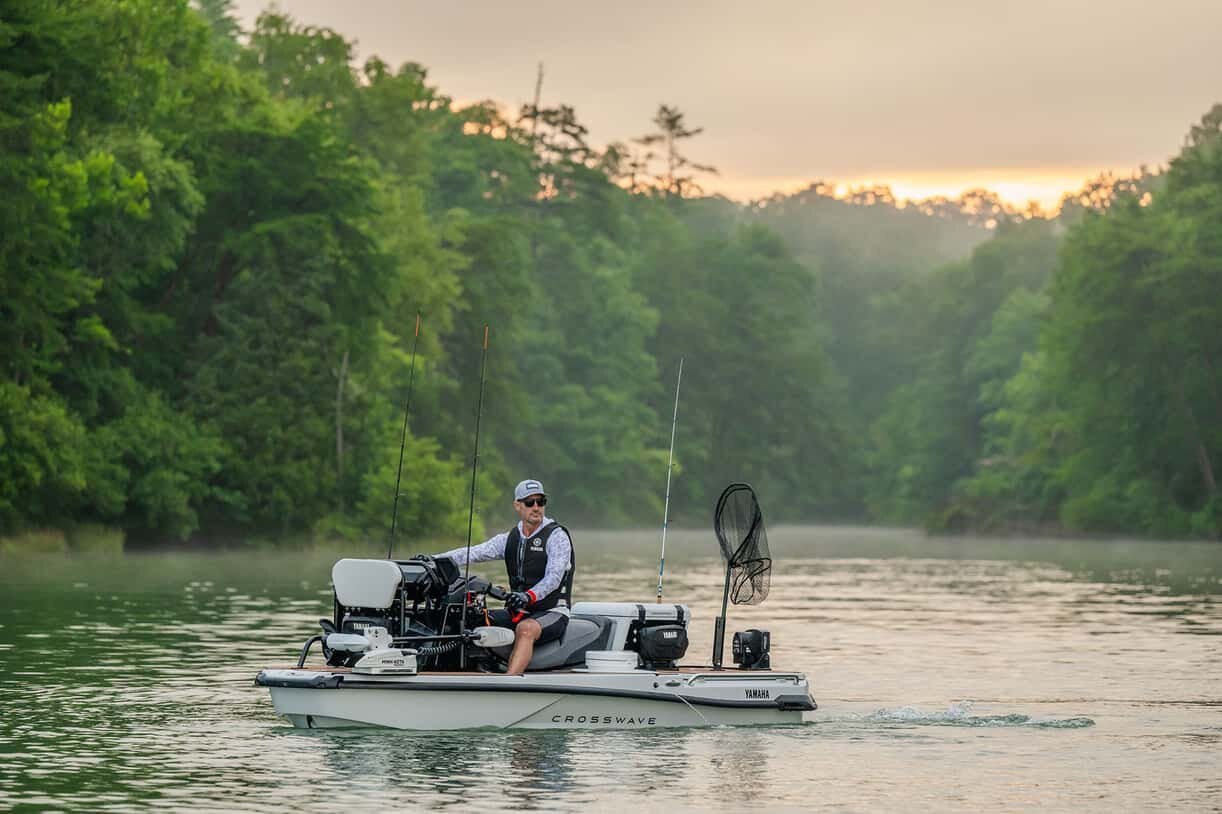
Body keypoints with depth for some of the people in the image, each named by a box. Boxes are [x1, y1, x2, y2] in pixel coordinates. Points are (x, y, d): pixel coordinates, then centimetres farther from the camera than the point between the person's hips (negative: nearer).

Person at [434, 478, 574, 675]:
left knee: (526, 628, -37)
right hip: (519, 613, 7)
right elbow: (473, 553, 2)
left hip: (552, 612, -7)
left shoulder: (557, 536, -5)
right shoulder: (509, 539, 13)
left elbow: (554, 577, -20)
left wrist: (528, 596, -39)